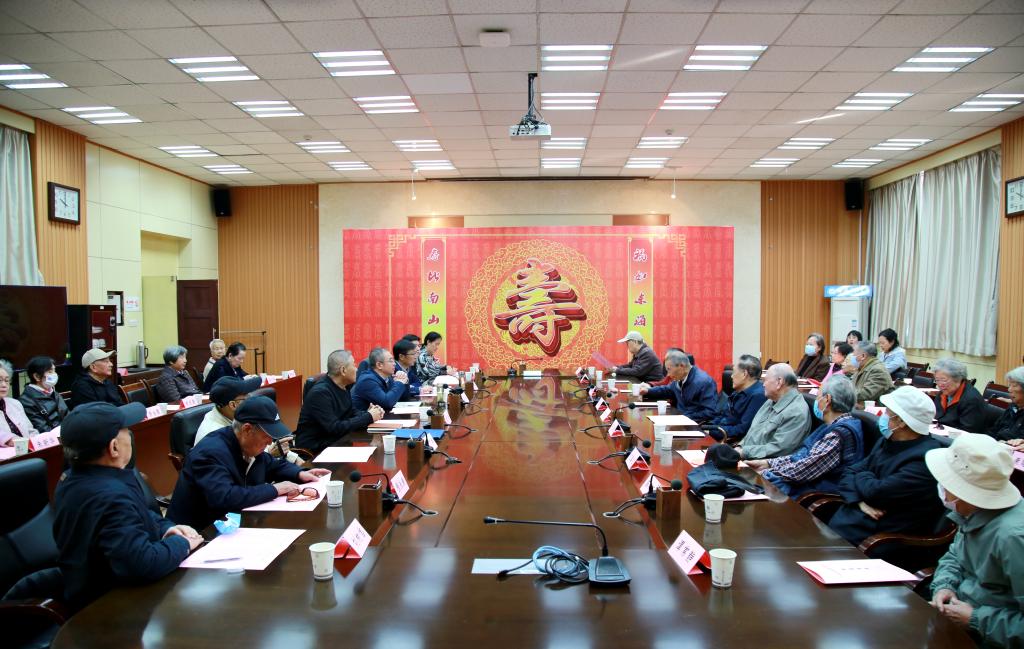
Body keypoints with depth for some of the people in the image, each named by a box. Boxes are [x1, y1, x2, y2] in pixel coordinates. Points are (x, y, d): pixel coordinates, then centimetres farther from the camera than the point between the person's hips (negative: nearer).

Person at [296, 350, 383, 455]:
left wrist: (368, 413, -6)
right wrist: (368, 417, -20)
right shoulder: (320, 392, -21)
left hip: (334, 440, 8)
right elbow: (334, 428, -26)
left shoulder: (344, 387, 4)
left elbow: (350, 412, 15)